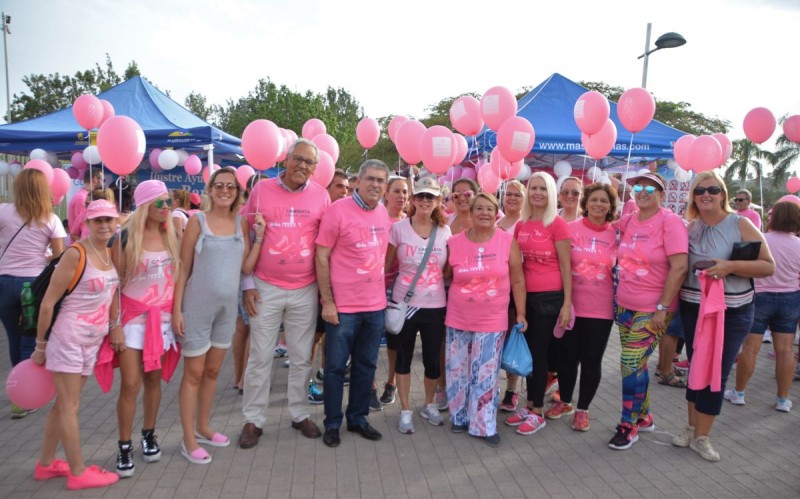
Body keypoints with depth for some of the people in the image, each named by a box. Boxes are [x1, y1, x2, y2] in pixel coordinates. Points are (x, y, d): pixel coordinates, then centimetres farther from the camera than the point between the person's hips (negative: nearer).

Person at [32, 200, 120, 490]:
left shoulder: (112, 254, 5)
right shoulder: (75, 254, -16)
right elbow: (48, 302, -13)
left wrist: (115, 326, 15)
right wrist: (41, 345, -8)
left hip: (93, 341, 7)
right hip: (69, 337, -7)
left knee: (64, 404, 17)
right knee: (69, 407, 3)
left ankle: (45, 464, 30)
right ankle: (78, 473, 12)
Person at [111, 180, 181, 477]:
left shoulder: (172, 234, 2)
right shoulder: (125, 236, -8)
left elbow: (181, 272, 8)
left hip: (163, 315, 3)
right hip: (134, 315, -3)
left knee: (154, 378, 11)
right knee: (130, 383, -3)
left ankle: (149, 435, 27)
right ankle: (124, 447, 11)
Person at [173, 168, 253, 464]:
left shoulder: (241, 223, 5)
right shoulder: (198, 221, -6)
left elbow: (245, 267, 2)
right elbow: (183, 268, -6)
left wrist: (259, 236, -7)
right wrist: (176, 309, -10)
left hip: (227, 307, 5)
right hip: (197, 306, -4)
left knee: (213, 371, 16)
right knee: (194, 373, 4)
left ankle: (202, 428, 32)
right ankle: (189, 440, 15)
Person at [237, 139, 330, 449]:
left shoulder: (321, 196, 1)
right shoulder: (261, 191, -1)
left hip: (305, 291, 1)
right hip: (266, 289, -1)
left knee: (302, 358, 12)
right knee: (260, 358, 7)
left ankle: (300, 414, 28)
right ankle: (253, 420, 21)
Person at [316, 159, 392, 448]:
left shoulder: (385, 215, 7)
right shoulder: (338, 210, -11)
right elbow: (321, 257, -11)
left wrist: (385, 294, 12)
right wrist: (327, 302, -14)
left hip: (375, 305, 6)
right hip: (343, 305, -5)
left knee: (366, 365, 15)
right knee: (335, 366, 7)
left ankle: (358, 418, 31)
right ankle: (332, 424, 23)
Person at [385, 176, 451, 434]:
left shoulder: (444, 231, 3)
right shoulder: (399, 228, -5)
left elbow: (449, 268, 12)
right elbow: (387, 265, 1)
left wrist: (452, 297, 6)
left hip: (436, 306, 2)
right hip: (404, 304, -2)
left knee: (433, 359, 9)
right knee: (404, 357, 9)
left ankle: (429, 405, 33)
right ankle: (405, 410, 25)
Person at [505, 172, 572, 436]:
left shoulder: (557, 224, -9)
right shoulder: (521, 225, 7)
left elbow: (565, 266, -8)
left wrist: (567, 304, -10)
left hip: (549, 296, -5)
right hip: (525, 295, 5)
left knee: (539, 352, 3)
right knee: (528, 350, 13)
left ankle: (538, 413, 17)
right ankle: (530, 405, 27)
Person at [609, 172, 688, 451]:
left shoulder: (670, 222, -12)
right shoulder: (628, 221, 5)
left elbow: (679, 267, -18)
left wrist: (662, 308, -19)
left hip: (653, 310, -6)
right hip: (625, 305, 6)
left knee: (631, 364, -6)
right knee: (636, 363, 14)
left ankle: (629, 425, 11)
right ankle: (643, 417, 32)